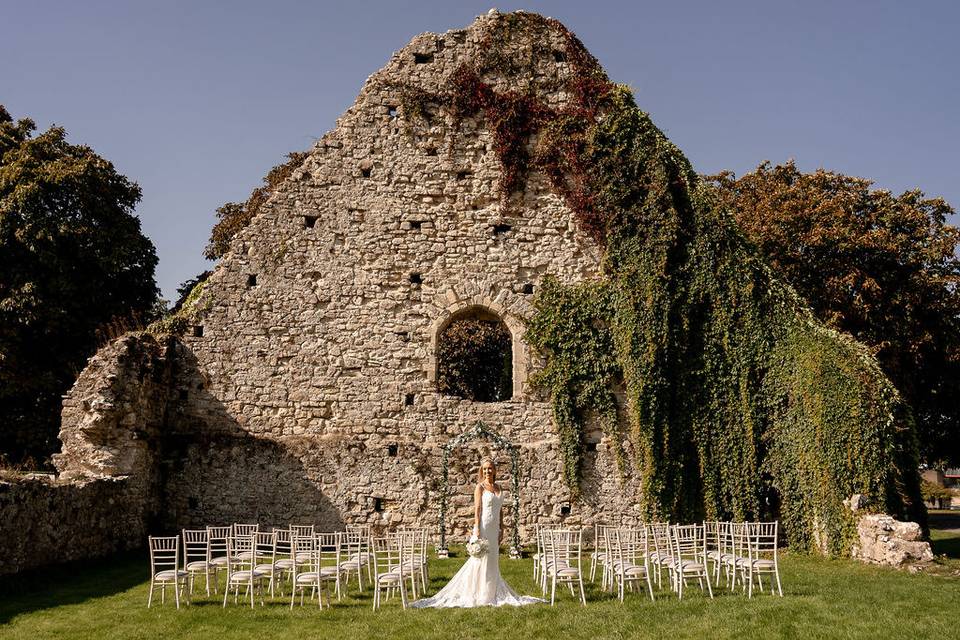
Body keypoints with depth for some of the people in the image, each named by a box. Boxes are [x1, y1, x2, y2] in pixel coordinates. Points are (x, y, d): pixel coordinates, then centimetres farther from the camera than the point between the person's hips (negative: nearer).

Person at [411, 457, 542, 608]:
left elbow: (500, 510, 15)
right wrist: (477, 529, -17)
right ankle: (478, 595, 3)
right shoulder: (480, 487, -5)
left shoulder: (498, 487, 13)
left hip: (494, 529, 6)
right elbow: (477, 508, -10)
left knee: (493, 561, 11)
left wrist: (501, 529, 11)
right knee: (481, 560, -4)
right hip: (483, 528, -6)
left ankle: (490, 594, 19)